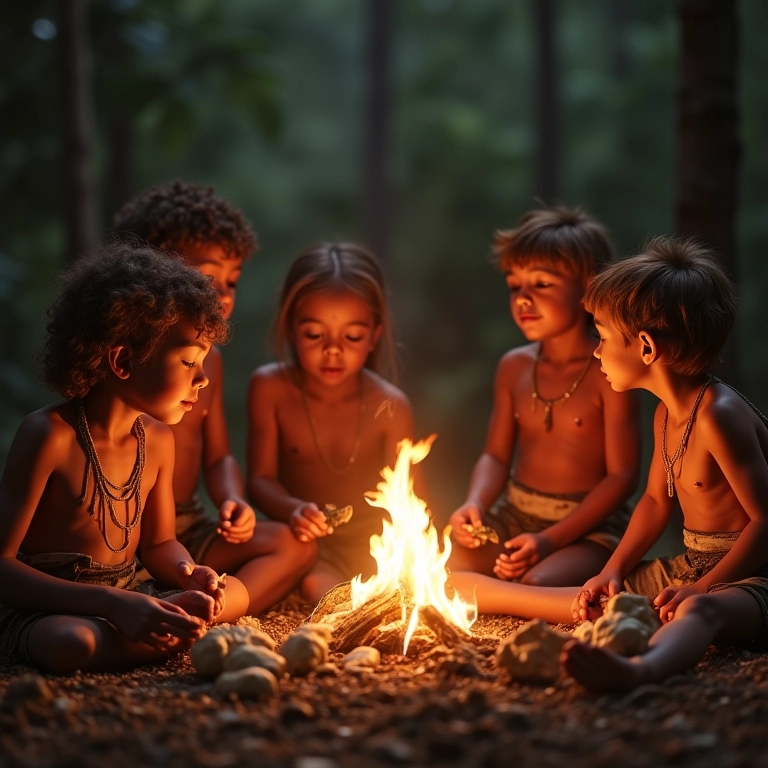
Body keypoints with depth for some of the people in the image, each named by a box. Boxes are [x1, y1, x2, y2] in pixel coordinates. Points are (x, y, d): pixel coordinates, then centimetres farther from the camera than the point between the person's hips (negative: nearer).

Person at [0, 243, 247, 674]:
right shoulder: (50, 433, -18)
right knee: (73, 643, -37)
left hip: (123, 604, 6)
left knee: (234, 592, -4)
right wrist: (113, 603, -31)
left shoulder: (158, 439, 2)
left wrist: (187, 573, -10)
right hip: (39, 609, -6)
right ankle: (183, 631, -18)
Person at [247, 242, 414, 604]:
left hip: (372, 541, 1)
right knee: (315, 581, -33)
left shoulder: (390, 407, -8)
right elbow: (261, 478, -6)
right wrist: (292, 510, -29)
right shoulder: (270, 388, -8)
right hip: (305, 540, -1)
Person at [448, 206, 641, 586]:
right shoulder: (514, 367, 6)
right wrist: (475, 505, -12)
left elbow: (622, 475, -13)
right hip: (513, 517, 5)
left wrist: (550, 540, -20)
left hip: (589, 527, -5)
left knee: (537, 585, -33)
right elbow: (496, 456, 11)